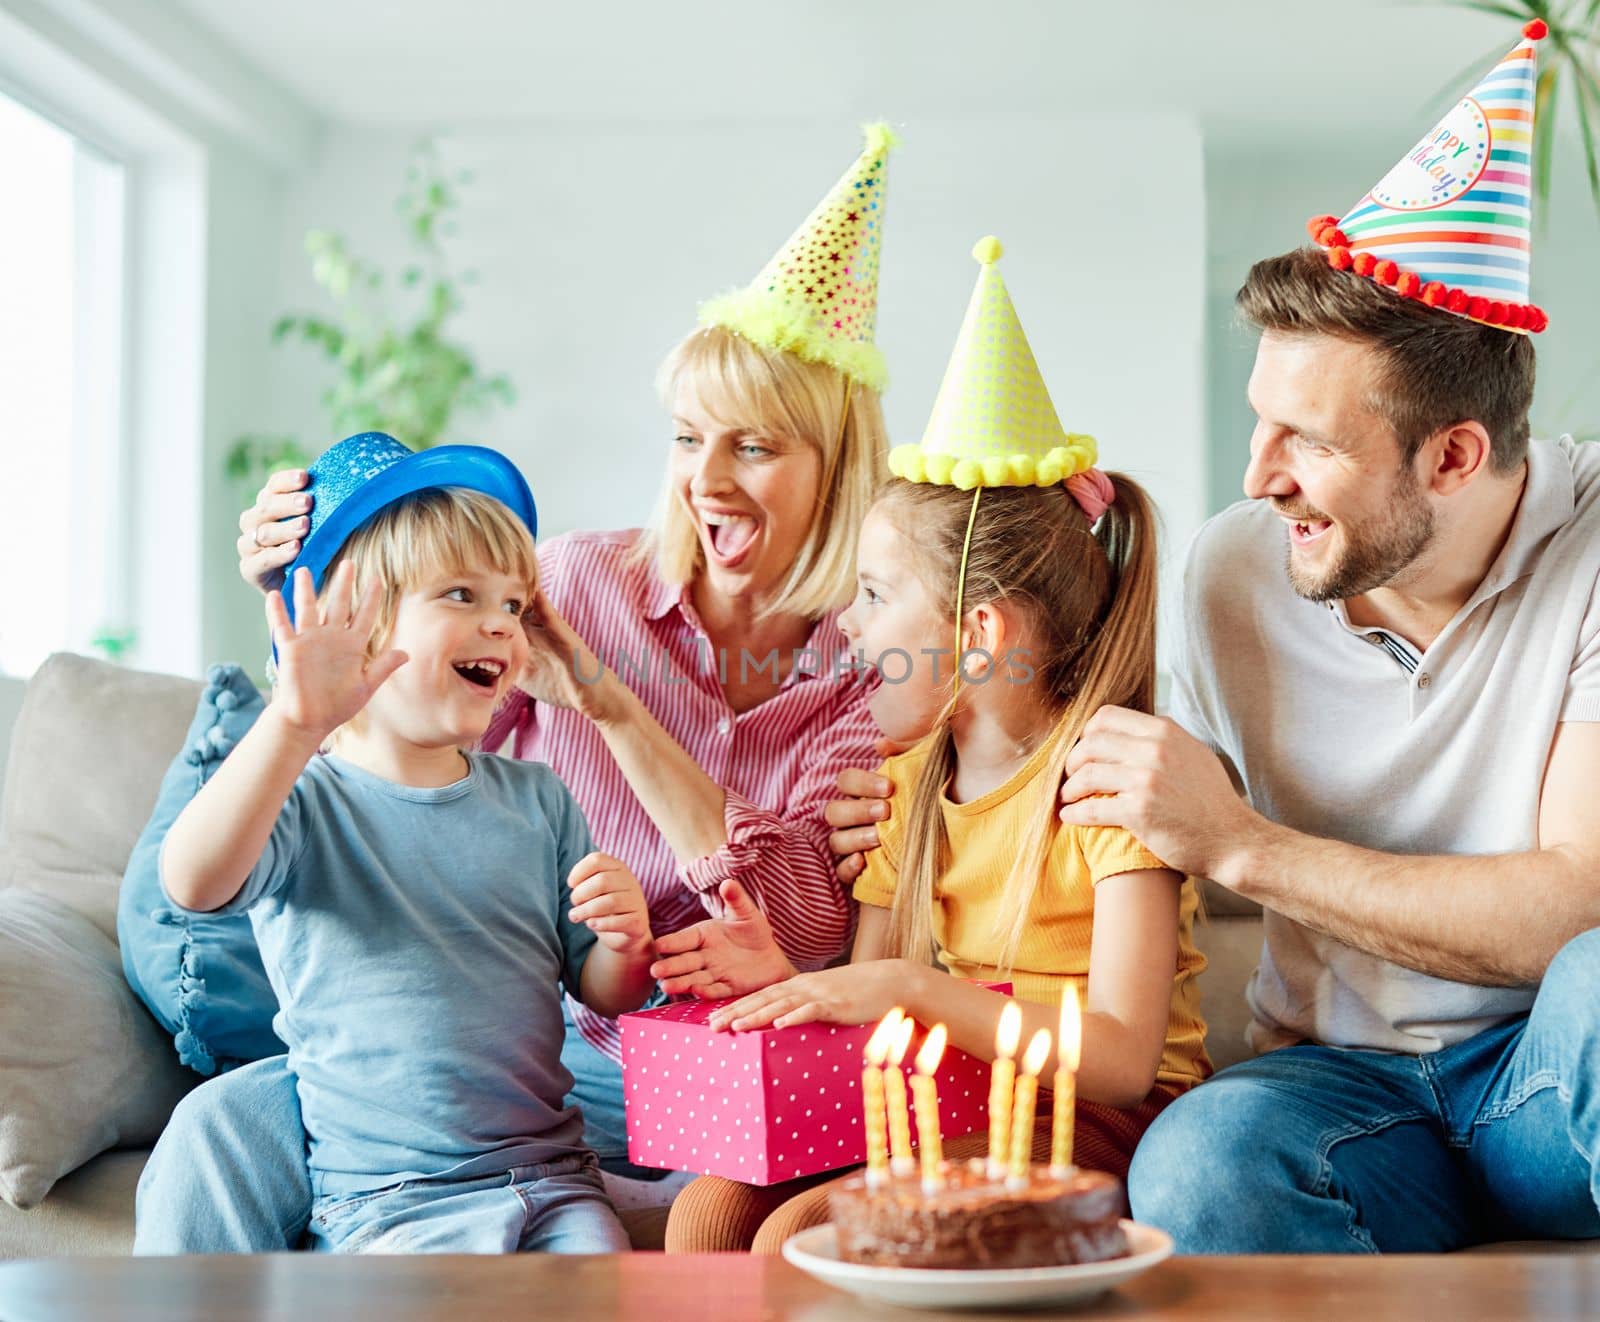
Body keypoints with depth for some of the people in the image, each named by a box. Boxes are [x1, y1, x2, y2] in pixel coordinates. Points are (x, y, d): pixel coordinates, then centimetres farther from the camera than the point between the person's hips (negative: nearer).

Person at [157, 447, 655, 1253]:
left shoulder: (537, 800, 10)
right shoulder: (304, 803, -5)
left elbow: (602, 993, 14)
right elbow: (191, 883, -28)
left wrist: (626, 941, -9)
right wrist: (293, 727, -38)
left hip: (551, 1177, 4)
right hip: (382, 1198, -3)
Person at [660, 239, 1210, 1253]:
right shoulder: (908, 779, 10)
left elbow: (1124, 1060, -21)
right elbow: (874, 1010, 12)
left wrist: (908, 987, -27)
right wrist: (786, 978, -10)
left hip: (1092, 1128, -6)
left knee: (803, 1232, -27)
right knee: (710, 1210, -18)